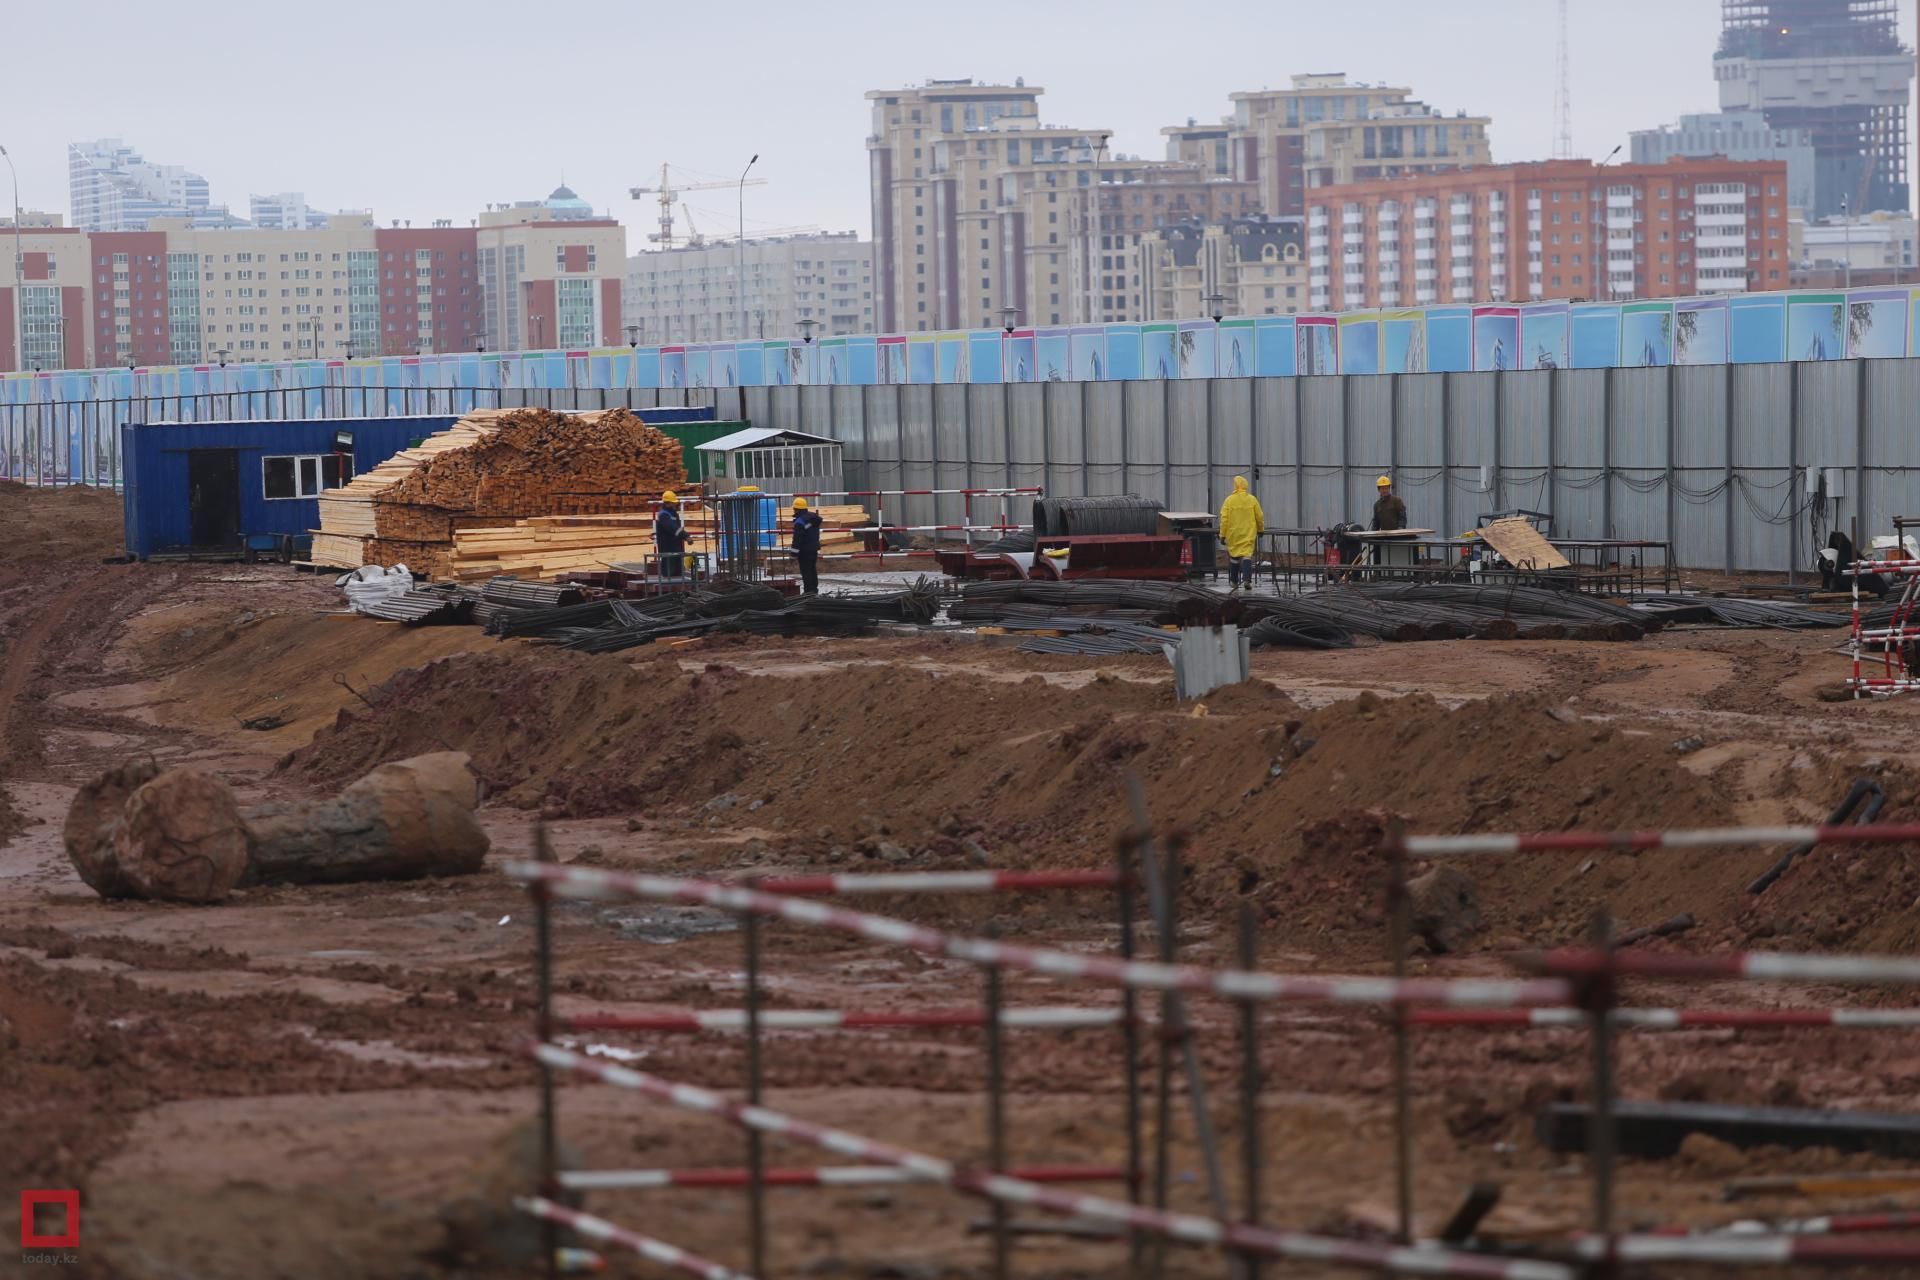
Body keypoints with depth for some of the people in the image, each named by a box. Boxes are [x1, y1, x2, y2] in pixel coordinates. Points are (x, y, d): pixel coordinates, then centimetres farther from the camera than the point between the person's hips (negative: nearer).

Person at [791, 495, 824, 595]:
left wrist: (794, 553, -15)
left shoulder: (799, 522, -21)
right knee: (813, 569, 18)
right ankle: (814, 589, 26)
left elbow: (797, 539, -20)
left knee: (806, 571, -4)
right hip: (815, 548, 9)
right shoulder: (813, 517, 7)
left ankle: (809, 591, -5)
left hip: (805, 551, -9)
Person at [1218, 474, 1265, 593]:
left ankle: (1234, 582, 22)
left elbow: (1224, 519, -8)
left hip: (1233, 534, 0)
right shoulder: (1252, 500, -3)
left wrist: (1222, 535, -2)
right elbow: (1260, 517, 3)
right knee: (1247, 556, -1)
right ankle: (1247, 580, -18)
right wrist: (1260, 529, 20)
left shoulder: (1229, 500, -7)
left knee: (1234, 557, 13)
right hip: (1248, 534, 0)